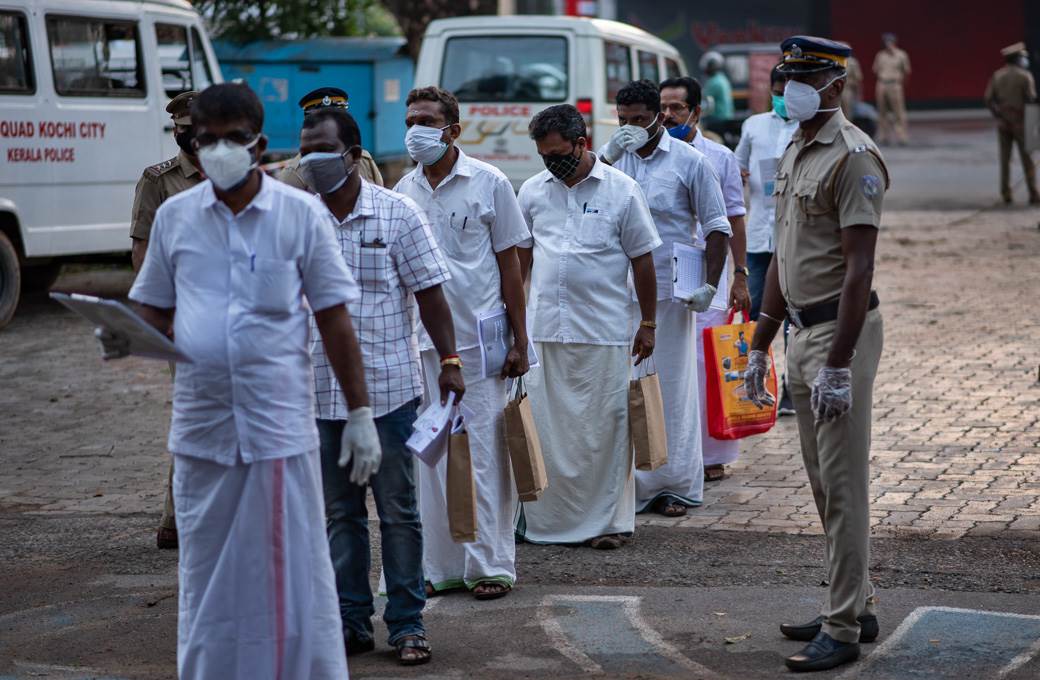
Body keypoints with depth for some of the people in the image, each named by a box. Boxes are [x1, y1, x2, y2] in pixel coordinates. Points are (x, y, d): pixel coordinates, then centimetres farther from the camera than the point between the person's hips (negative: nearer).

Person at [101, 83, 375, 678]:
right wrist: (126, 337, -8)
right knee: (207, 579, 10)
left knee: (292, 574, 1)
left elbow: (334, 319, 2)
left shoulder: (302, 214, 0)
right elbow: (155, 312, 15)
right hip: (201, 427, 3)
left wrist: (361, 412, -1)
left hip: (280, 424, -3)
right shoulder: (174, 216, 7)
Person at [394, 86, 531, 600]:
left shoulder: (488, 184, -1)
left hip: (478, 340, -4)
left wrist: (519, 341, -3)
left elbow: (509, 264, 1)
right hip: (419, 342, 4)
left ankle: (491, 564, 5)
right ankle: (440, 565, 15)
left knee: (484, 451, -2)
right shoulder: (403, 191, 9)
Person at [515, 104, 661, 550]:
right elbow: (519, 257, 17)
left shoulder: (621, 191, -2)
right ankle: (546, 518, 15)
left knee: (604, 426, 2)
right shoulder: (533, 191, 8)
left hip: (604, 331, -3)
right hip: (543, 329, 3)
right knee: (545, 425, 5)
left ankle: (608, 520, 10)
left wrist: (648, 324, 3)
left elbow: (642, 260, 2)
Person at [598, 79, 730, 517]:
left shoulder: (689, 161, 0)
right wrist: (609, 158, -17)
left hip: (670, 294, -3)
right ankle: (625, 482, 12)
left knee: (673, 387, 3)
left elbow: (717, 227, 1)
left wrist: (710, 285, -7)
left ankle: (675, 485, 10)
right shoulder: (611, 156, 9)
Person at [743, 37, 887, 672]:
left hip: (842, 332, -9)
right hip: (801, 332, 9)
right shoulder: (792, 154, 15)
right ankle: (855, 607, 25)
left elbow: (859, 268, -19)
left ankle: (842, 631, -1)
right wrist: (760, 347, 19)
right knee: (825, 483, 14)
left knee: (844, 484, -6)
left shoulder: (854, 156, -14)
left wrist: (838, 364, -24)